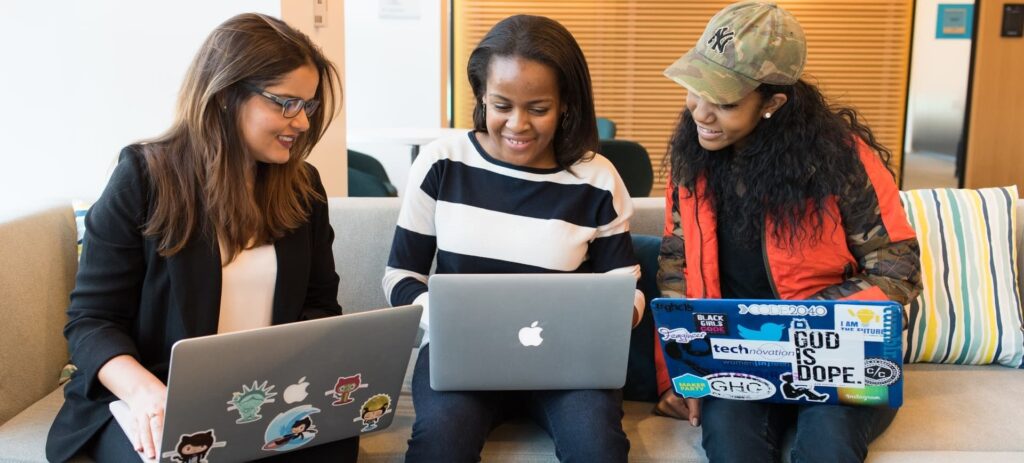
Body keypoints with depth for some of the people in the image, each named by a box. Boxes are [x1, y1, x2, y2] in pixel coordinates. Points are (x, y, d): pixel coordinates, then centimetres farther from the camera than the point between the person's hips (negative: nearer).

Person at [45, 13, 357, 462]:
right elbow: (91, 319, -7)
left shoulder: (303, 185, 6)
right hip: (159, 400, -3)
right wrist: (145, 392, -27)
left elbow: (319, 303, 9)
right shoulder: (145, 176, -6)